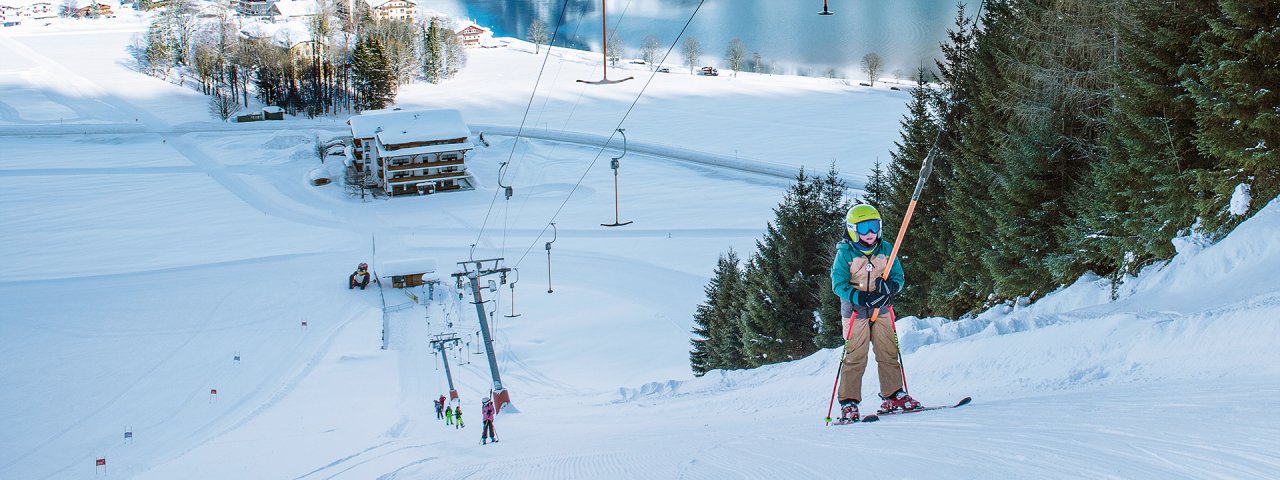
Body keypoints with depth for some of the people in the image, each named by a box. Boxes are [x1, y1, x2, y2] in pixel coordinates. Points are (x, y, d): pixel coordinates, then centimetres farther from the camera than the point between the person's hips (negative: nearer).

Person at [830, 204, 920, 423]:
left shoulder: (886, 249, 4)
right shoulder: (845, 253, -8)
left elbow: (898, 276, 5)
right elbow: (838, 284, -12)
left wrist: (890, 287, -19)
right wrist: (861, 298, -26)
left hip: (881, 310, 4)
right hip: (855, 310, -4)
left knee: (889, 353, 7)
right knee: (855, 357, -6)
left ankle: (894, 395, 19)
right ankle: (849, 403, -3)